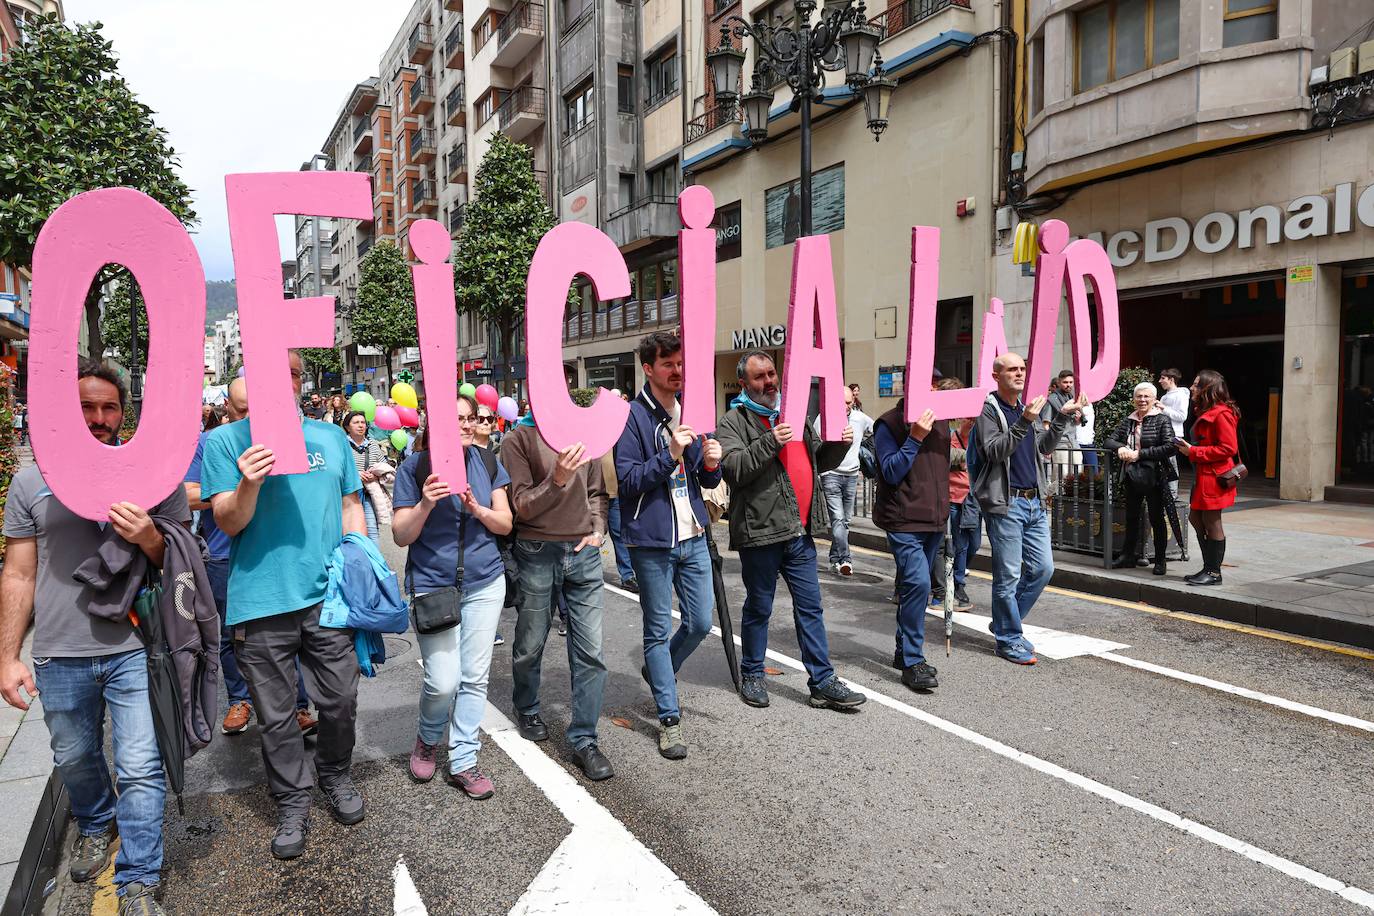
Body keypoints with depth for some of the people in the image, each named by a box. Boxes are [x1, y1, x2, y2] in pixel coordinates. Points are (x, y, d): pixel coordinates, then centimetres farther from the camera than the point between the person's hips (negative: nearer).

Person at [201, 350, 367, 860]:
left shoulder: (331, 437, 9)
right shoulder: (225, 441, 0)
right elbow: (227, 522, -5)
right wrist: (248, 484, -25)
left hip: (329, 594, 2)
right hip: (261, 602, -2)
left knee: (341, 701, 11)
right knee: (276, 716, 9)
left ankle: (336, 776, 37)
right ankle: (292, 805, 28)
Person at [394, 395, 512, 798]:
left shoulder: (487, 463, 3)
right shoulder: (415, 467, -6)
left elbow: (506, 524, 3)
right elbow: (401, 535, -6)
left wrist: (479, 510, -16)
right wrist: (426, 504, -24)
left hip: (484, 583, 3)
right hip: (433, 585, -3)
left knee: (475, 677, 7)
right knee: (443, 681, -6)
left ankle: (462, 762, 22)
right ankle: (428, 738, 26)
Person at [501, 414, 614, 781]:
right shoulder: (518, 439, -4)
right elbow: (521, 506, -9)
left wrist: (597, 531, 0)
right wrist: (556, 479, -24)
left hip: (583, 552, 3)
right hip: (537, 553, -2)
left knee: (590, 651, 0)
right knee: (530, 645, 14)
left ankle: (584, 741, 10)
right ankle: (527, 710, 41)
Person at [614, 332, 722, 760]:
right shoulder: (633, 417, -9)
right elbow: (627, 482, -14)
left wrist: (710, 464, -8)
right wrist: (670, 455, -24)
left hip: (693, 536, 6)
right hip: (652, 540, -6)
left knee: (701, 623, 12)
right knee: (659, 630, 5)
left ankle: (657, 672, 40)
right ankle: (670, 718, 17)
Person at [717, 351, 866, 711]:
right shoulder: (733, 421, -5)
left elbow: (820, 460, 23)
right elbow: (733, 469, -20)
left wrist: (840, 444, 3)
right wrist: (770, 443, -28)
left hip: (799, 532, 6)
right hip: (760, 532, -6)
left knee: (810, 607, 9)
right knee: (759, 609, 8)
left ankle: (823, 682, 17)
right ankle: (752, 675, 26)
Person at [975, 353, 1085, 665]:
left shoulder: (1027, 406, 16)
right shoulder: (988, 408, -7)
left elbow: (1044, 448, 19)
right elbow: (996, 451, -18)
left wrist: (1062, 416, 9)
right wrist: (1025, 422, -27)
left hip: (1034, 501, 8)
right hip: (1005, 503, -7)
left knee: (1043, 568, 8)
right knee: (1008, 575, -1)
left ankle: (1006, 622, 25)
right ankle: (1008, 640, 12)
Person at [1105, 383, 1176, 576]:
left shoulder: (1162, 420, -6)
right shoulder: (1128, 421, 9)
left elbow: (1170, 447, -16)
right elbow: (1110, 439, 8)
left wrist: (1140, 454, -18)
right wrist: (1120, 447, -14)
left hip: (1154, 478, -5)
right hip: (1132, 477, 5)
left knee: (1156, 519, 5)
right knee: (1131, 518, 13)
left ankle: (1160, 560, 15)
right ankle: (1129, 556, 24)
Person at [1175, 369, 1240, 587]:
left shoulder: (1221, 414, -16)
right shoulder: (1204, 412, 16)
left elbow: (1228, 448, -21)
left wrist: (1193, 452, -19)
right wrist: (1188, 446, 9)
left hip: (1214, 477, -11)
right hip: (1202, 475, 11)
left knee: (1211, 523, -2)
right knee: (1196, 518, 14)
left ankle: (1214, 573, 7)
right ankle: (1209, 567, 23)